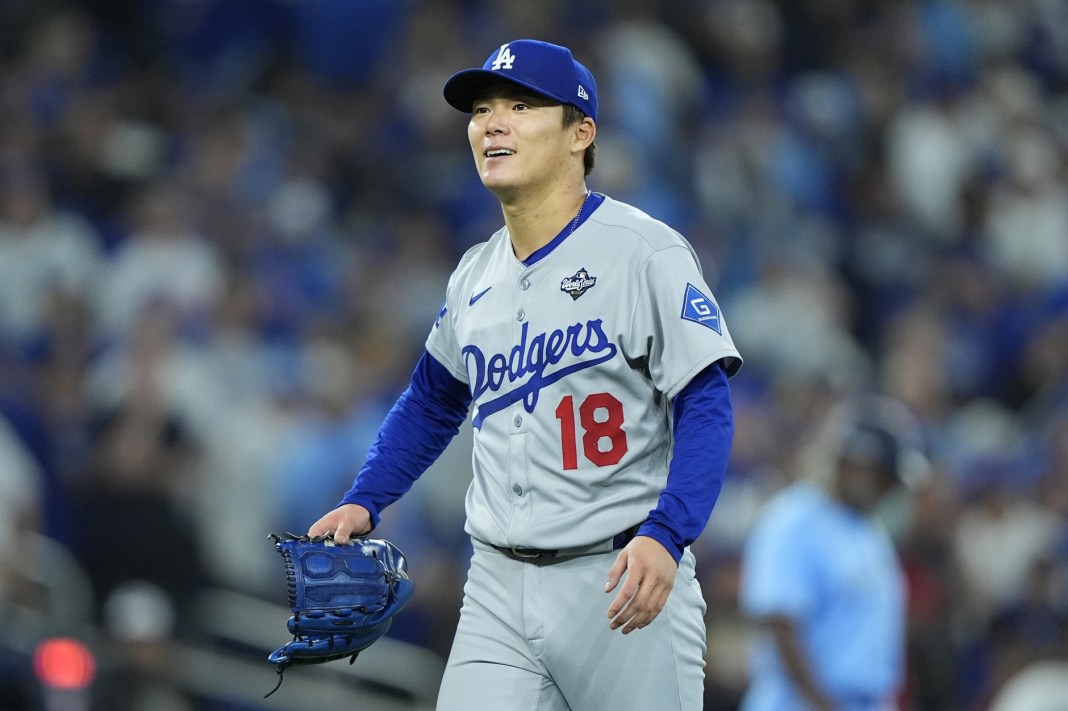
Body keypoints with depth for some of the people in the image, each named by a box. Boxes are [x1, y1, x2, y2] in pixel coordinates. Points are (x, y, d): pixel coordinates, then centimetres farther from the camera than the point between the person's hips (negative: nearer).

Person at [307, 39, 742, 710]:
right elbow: (432, 401, 29)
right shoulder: (475, 275, 13)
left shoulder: (647, 252, -8)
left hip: (620, 580, -5)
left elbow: (705, 408, -14)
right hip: (498, 589, 5)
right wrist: (364, 502, 16)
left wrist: (665, 536, -28)